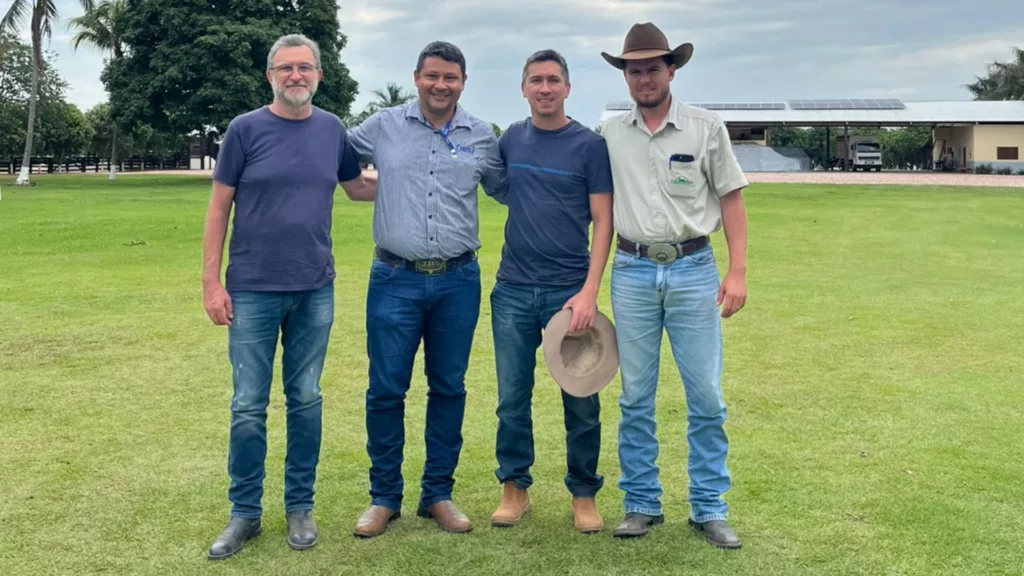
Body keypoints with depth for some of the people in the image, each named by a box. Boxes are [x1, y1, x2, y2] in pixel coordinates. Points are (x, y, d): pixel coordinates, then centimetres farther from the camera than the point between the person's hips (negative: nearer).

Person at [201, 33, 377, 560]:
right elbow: (218, 207, -2)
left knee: (306, 400, 9)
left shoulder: (332, 129, 4)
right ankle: (245, 513, 16)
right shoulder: (245, 129, -4)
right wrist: (211, 282, -7)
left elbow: (358, 187, 20)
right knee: (248, 406, 3)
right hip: (253, 291, -2)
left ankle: (300, 507, 22)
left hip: (315, 290, 3)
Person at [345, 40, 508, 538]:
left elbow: (506, 190, 19)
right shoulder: (382, 127, 3)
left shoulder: (482, 137, 7)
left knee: (449, 389, 9)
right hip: (395, 279, -1)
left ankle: (437, 494, 22)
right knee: (386, 390, 1)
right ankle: (384, 497, 17)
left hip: (458, 281, 2)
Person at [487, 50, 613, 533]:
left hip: (569, 291, -3)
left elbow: (603, 222, -5)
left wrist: (589, 291, -14)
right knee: (512, 398, 8)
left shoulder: (590, 145, -2)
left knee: (580, 402, 5)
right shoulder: (510, 139, 8)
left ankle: (584, 494, 20)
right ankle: (514, 488, 23)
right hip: (513, 290, 3)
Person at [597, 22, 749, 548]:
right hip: (631, 272, 1)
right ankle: (642, 503, 19)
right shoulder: (610, 134, 6)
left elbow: (731, 200, 4)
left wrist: (738, 271, -5)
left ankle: (709, 508, 13)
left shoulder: (706, 128, 2)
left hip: (693, 270, -1)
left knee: (706, 396, 1)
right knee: (635, 398, 7)